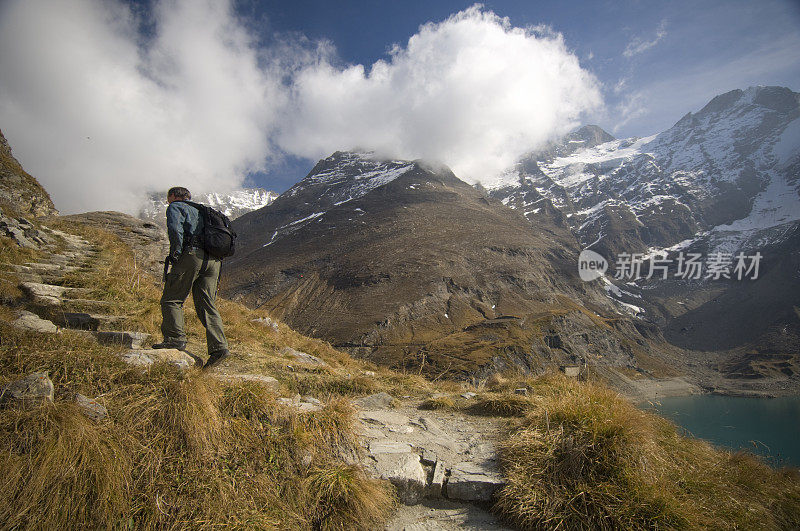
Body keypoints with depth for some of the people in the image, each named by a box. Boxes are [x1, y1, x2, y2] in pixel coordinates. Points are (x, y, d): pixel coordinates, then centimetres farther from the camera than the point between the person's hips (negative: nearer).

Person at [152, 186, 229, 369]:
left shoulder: (175, 207, 11)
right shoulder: (200, 211, 33)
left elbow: (175, 229, -11)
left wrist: (175, 254, -8)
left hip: (191, 254, -7)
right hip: (213, 260, 7)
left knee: (172, 299, 1)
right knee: (206, 305, 2)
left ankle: (175, 338, -10)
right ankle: (219, 346, -9)